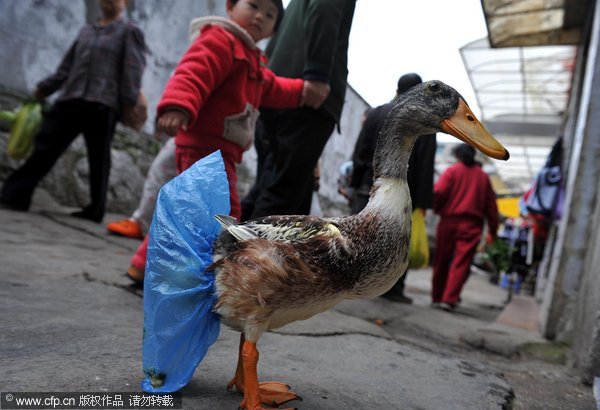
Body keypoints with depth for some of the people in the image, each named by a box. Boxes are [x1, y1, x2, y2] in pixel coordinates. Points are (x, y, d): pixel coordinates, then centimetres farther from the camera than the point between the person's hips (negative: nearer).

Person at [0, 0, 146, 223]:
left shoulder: (129, 31, 9)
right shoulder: (86, 31, 25)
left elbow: (133, 69, -3)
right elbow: (67, 66, 27)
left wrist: (128, 101, -14)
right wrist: (43, 89, 24)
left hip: (103, 106, -5)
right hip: (70, 100, 5)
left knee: (98, 159, -2)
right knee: (44, 147, 0)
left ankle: (95, 210, 7)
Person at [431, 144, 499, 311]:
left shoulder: (452, 170, 3)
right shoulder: (483, 176, 13)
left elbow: (439, 192, -13)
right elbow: (491, 205, 13)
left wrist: (436, 208, 5)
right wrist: (493, 229, 18)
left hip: (449, 221, -1)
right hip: (472, 225, 1)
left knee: (442, 261, 9)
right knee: (461, 263, -3)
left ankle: (437, 297, 18)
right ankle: (449, 299, -14)